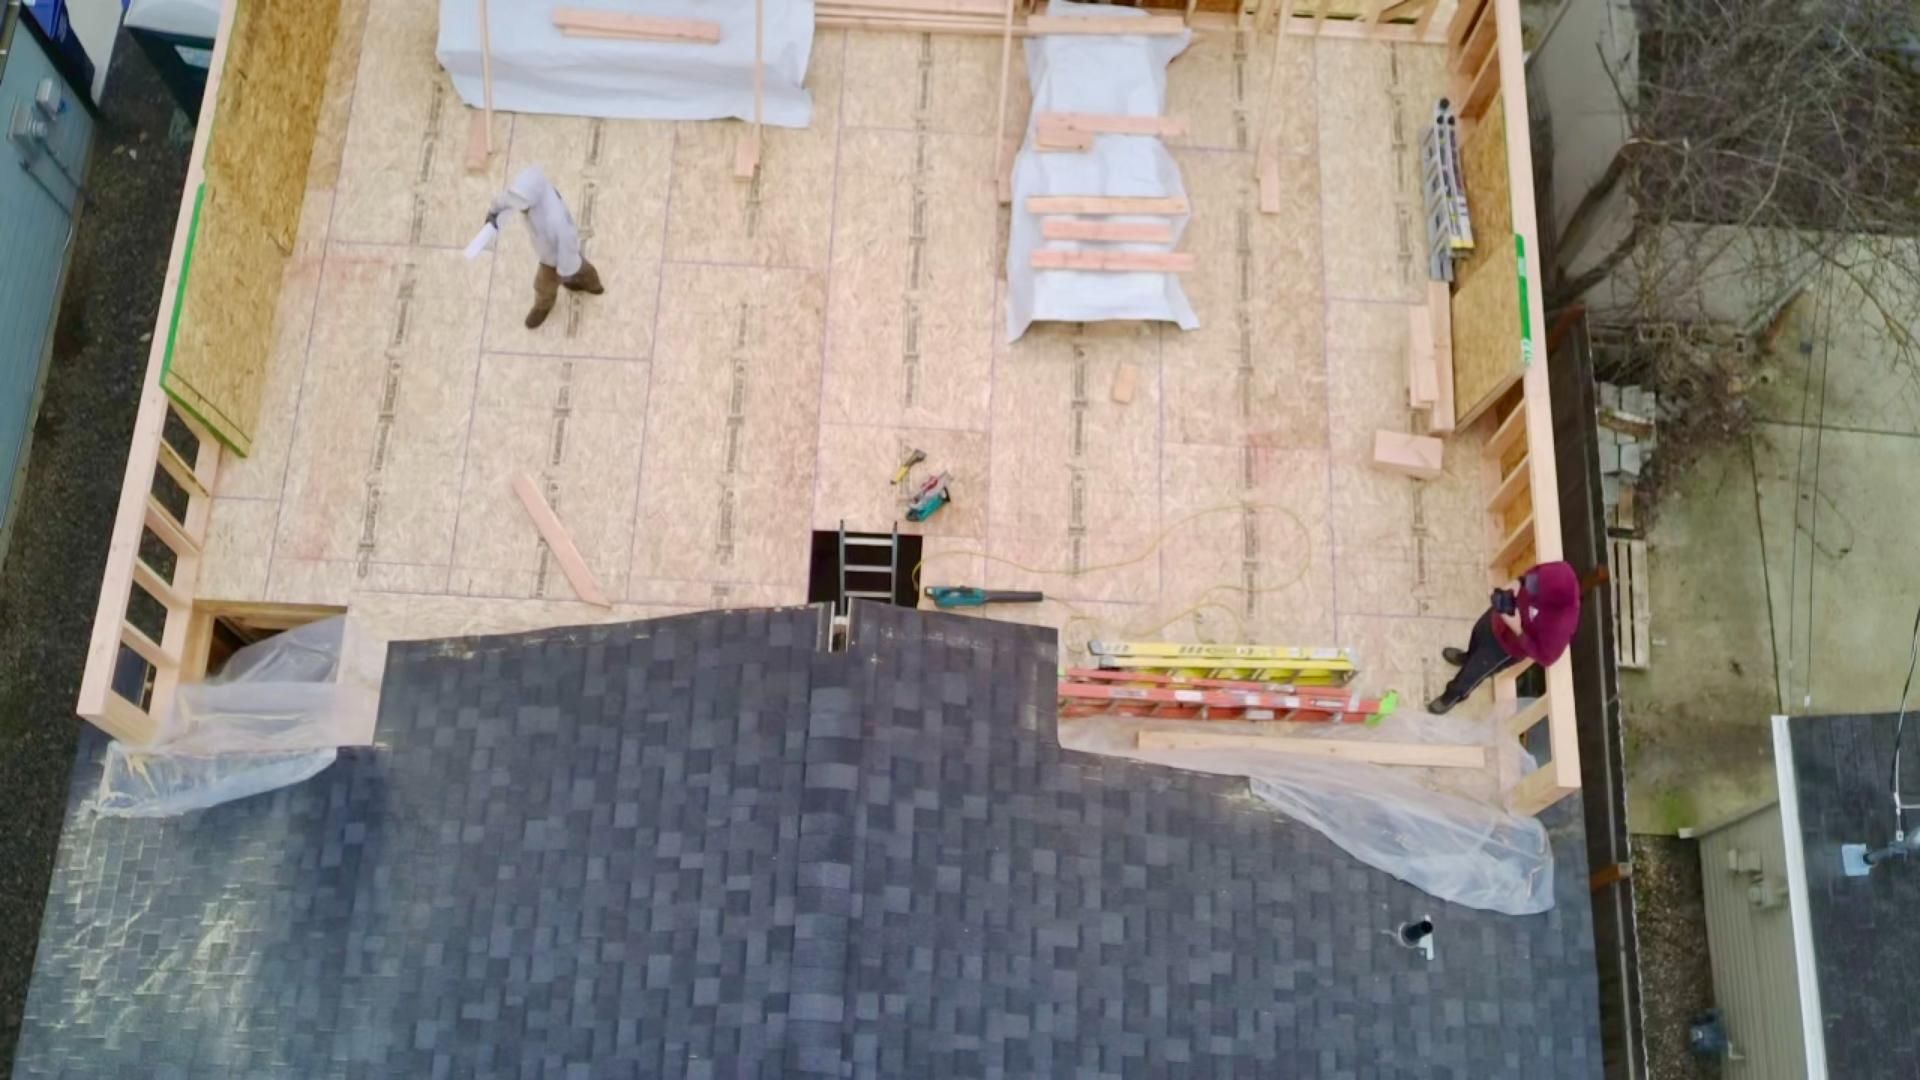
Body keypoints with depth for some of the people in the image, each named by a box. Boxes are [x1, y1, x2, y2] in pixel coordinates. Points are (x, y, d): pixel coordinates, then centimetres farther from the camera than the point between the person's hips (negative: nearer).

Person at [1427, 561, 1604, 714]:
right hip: (1507, 611, 5)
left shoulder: (1559, 626, -45)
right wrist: (1518, 582, -24)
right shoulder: (1559, 575, -32)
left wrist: (1517, 631, -36)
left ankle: (1454, 696, 56)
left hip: (1508, 643, -5)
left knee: (1472, 673, 21)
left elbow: (1545, 657, -29)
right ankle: (1469, 657, 73)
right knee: (1479, 632, 36)